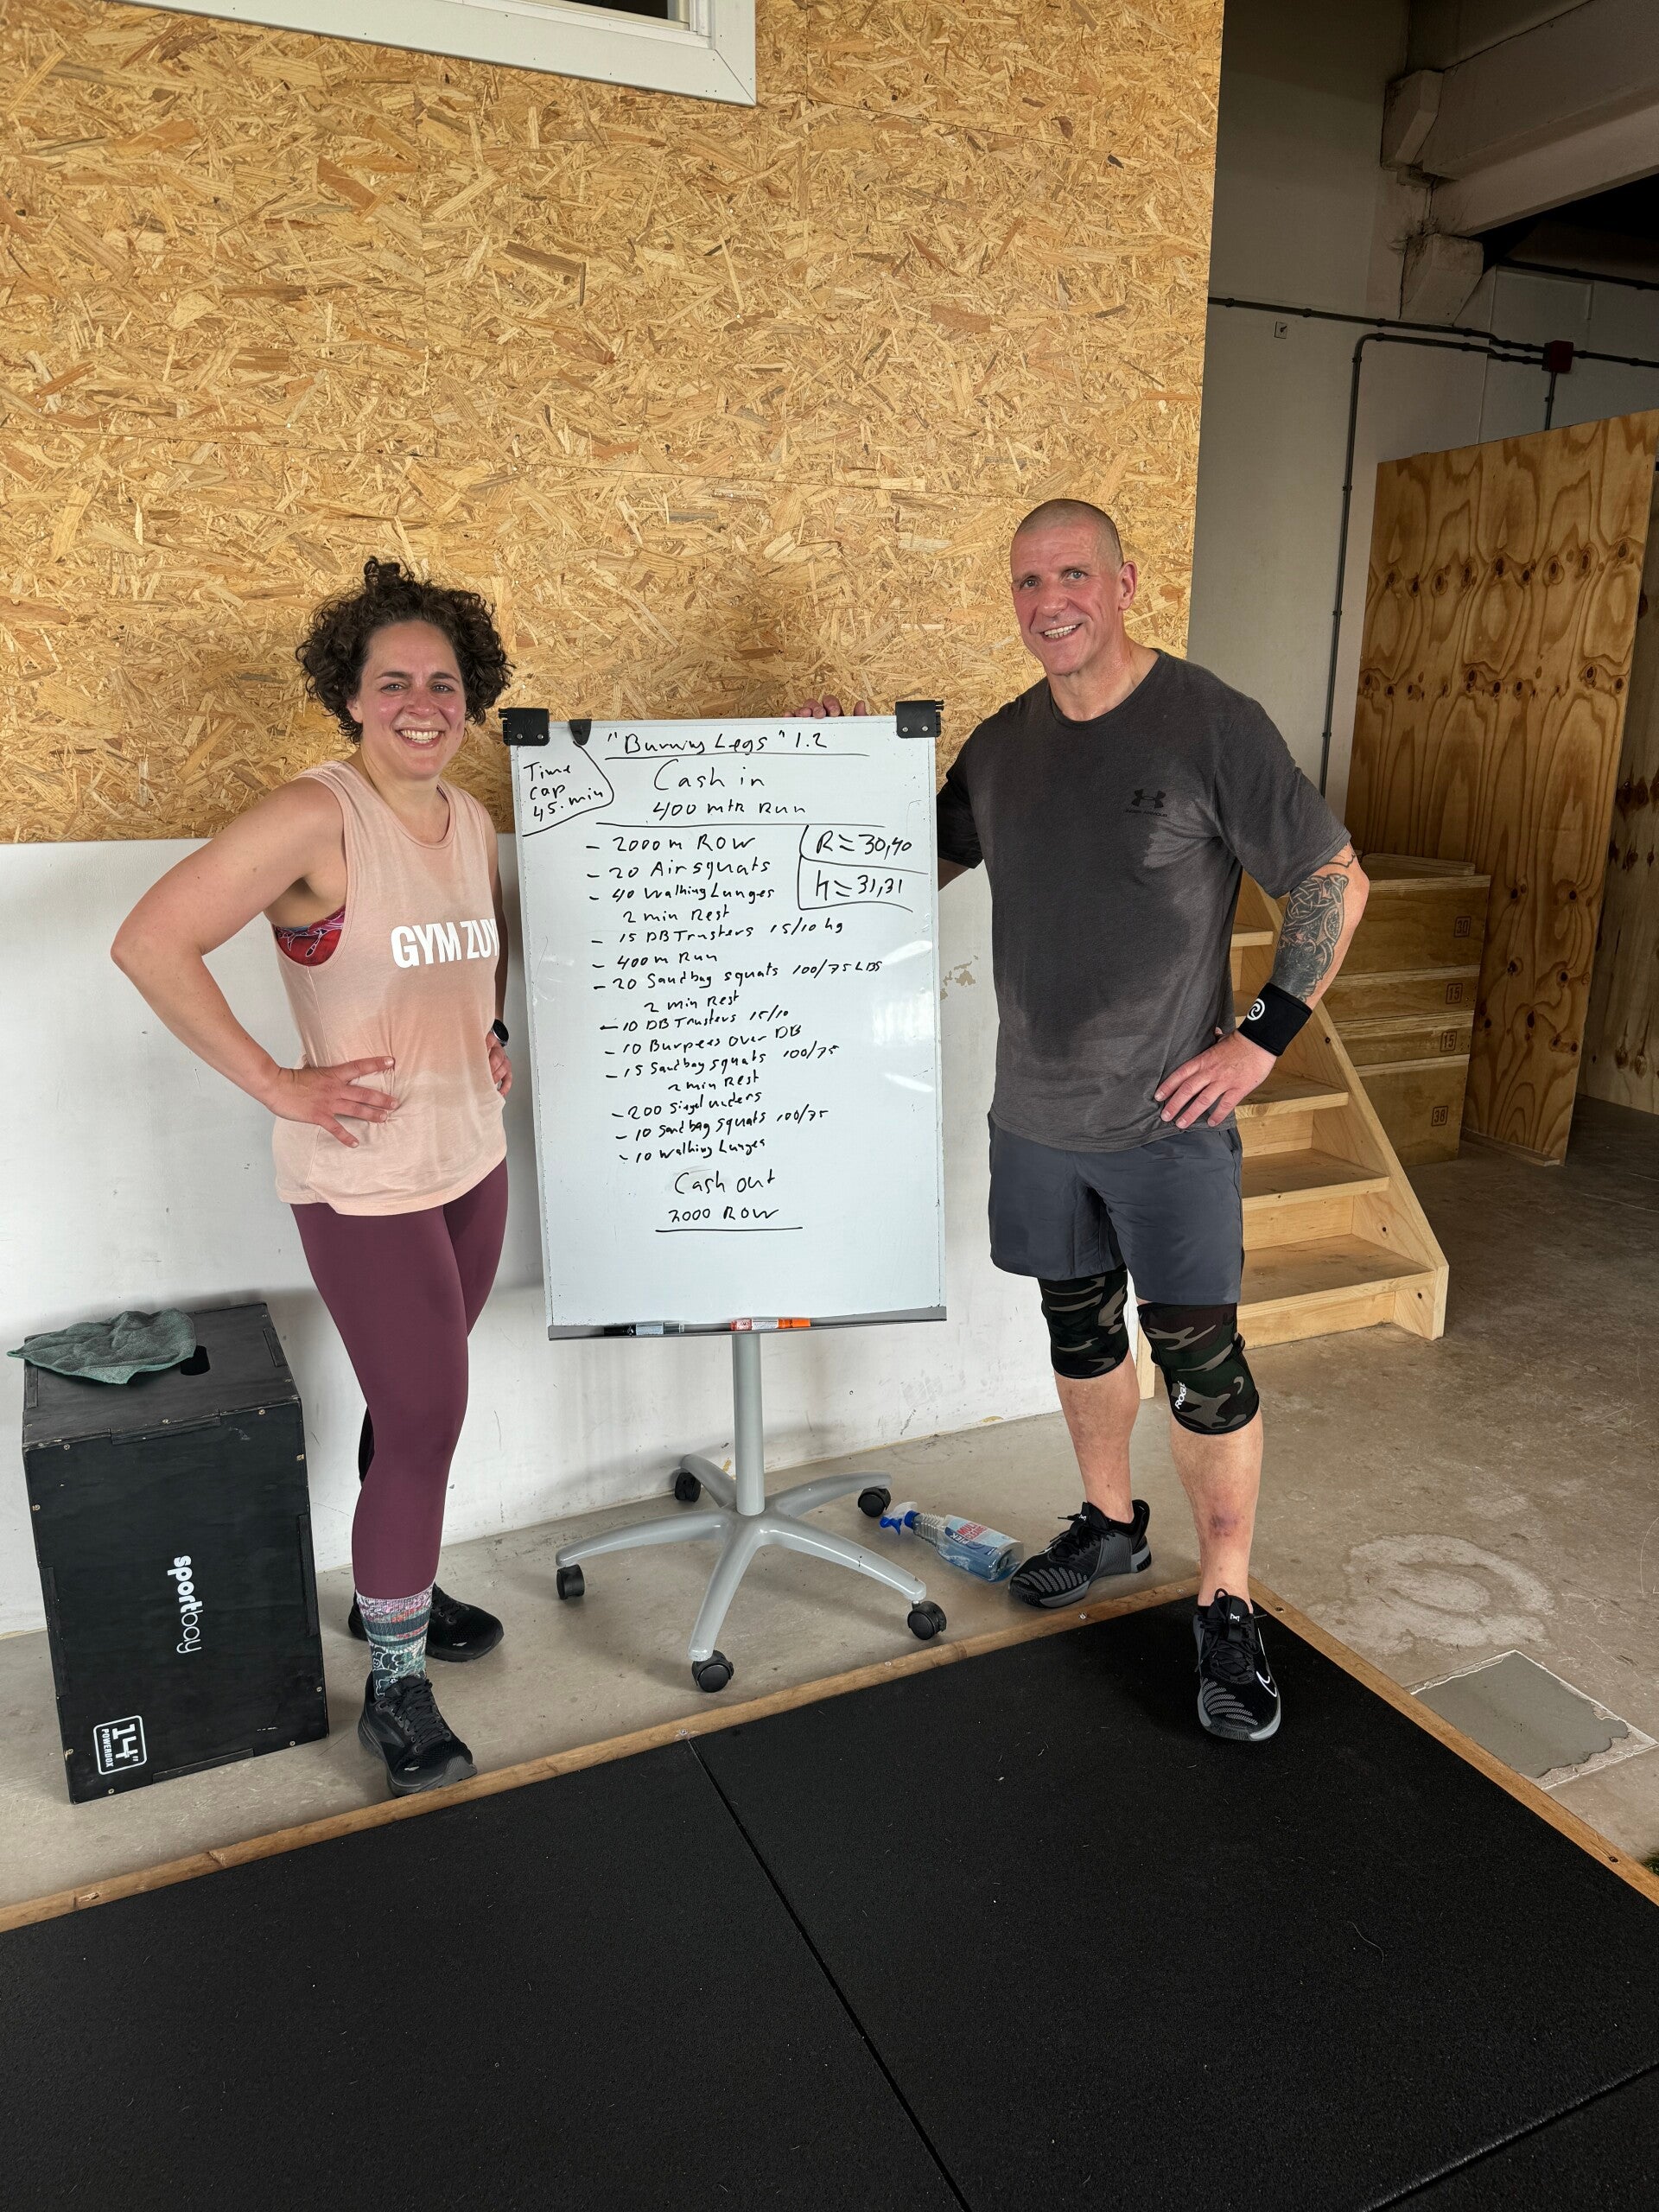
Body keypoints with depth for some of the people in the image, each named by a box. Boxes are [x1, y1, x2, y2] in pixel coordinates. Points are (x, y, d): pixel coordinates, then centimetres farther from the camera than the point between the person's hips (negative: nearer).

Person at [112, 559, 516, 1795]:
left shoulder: (473, 822, 5)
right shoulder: (315, 821, -17)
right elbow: (151, 943, -22)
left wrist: (495, 1034, 9)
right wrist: (276, 1085, -21)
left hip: (472, 1157, 7)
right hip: (364, 1180, -7)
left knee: (418, 1403, 20)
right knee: (425, 1424, -2)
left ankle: (394, 1588, 43)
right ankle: (395, 1686, 19)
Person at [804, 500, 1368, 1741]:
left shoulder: (1212, 725, -11)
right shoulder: (1002, 745, 6)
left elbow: (1335, 883, -7)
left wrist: (1266, 1037, -12)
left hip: (1170, 1122, -5)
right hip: (1038, 1114, 5)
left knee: (1200, 1358, 0)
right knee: (1080, 1326, 18)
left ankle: (1227, 1608, 17)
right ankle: (1111, 1525, 40)